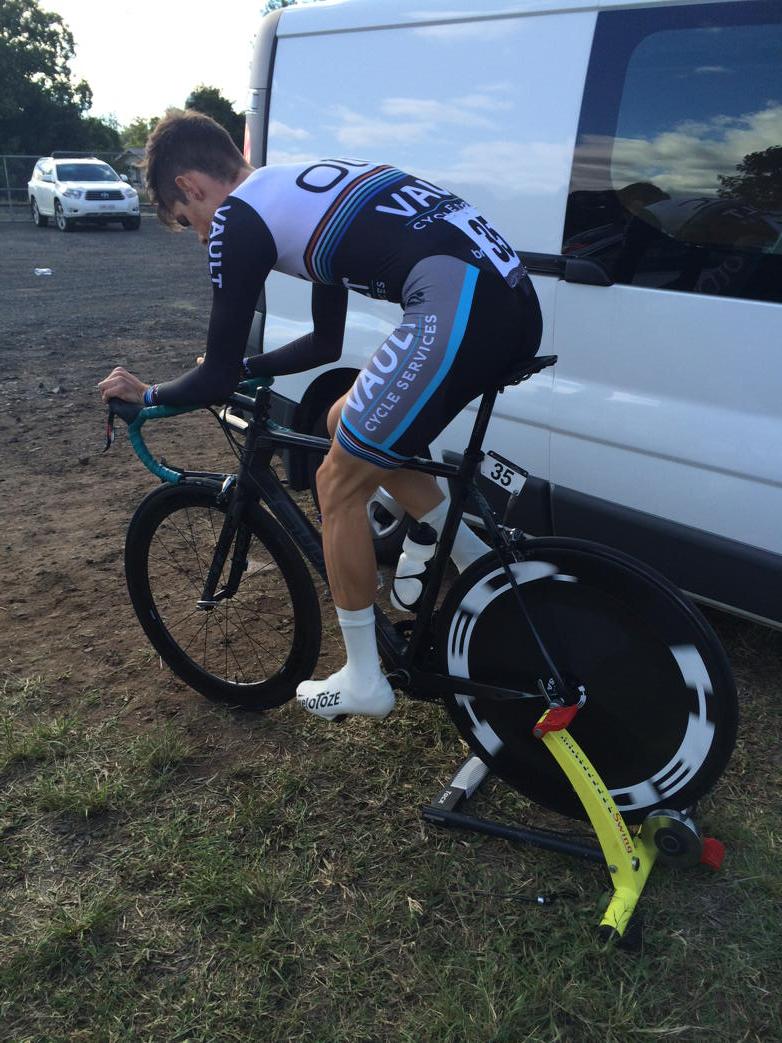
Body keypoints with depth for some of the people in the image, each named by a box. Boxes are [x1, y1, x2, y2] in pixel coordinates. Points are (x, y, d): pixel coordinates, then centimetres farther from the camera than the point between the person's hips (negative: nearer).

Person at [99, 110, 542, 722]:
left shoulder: (239, 216, 3)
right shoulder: (307, 188, 29)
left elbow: (218, 379, 4)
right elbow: (326, 343, 36)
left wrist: (146, 395, 22)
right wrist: (238, 368, 42)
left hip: (457, 312, -9)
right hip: (517, 306, 9)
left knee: (340, 484, 7)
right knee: (351, 426, 25)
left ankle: (364, 682, 21)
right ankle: (482, 569, 29)